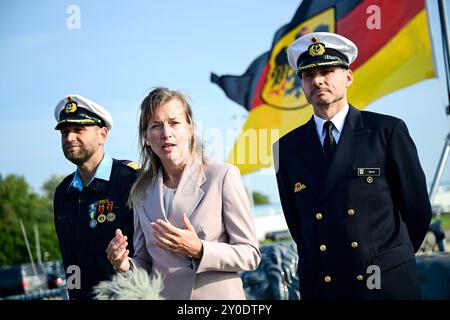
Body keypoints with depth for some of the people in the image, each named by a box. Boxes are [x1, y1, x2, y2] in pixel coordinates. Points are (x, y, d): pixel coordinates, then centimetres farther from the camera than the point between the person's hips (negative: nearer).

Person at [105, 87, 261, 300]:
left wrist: (198, 250, -23)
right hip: (162, 294, 3)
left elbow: (250, 254, -10)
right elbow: (146, 263, 11)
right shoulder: (141, 193, 3)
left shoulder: (223, 176, -10)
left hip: (216, 294, -3)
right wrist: (126, 266, -9)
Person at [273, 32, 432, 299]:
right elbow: (295, 221, 10)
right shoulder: (288, 147, 4)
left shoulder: (388, 131, -3)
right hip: (319, 286, 2)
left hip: (389, 284, -2)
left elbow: (417, 209, 2)